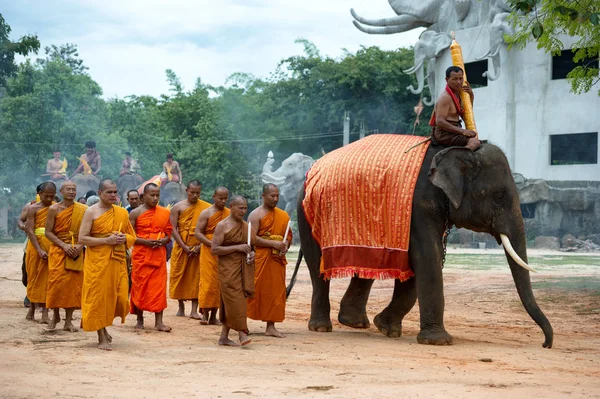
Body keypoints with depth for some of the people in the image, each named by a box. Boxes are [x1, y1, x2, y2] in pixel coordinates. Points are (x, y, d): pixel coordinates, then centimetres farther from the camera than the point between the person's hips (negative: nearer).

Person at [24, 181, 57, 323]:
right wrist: (40, 250, -17)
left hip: (52, 246, 1)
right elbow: (30, 230, -7)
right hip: (36, 245, -1)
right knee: (35, 276, 8)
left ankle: (45, 313, -5)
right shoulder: (33, 209, -1)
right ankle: (32, 307, 24)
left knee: (48, 278, -2)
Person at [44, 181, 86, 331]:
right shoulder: (54, 209, -1)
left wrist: (80, 246, -12)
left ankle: (68, 320, 3)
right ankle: (55, 316, 10)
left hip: (76, 251, 2)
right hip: (58, 250, -1)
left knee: (74, 284, -2)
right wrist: (64, 245, -14)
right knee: (56, 282, -8)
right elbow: (48, 232, -3)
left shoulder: (82, 210, 4)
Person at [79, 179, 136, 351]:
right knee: (98, 297, -3)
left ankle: (104, 327, 27)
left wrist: (124, 238, -5)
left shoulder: (122, 212, 12)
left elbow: (132, 237, 19)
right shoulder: (91, 212, -2)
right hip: (97, 262, -4)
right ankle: (102, 338, 4)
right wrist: (106, 240, -17)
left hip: (117, 261, 4)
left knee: (119, 298, 2)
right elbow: (82, 239, -9)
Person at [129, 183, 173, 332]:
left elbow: (168, 234, 12)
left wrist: (162, 241, -11)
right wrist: (145, 241, -19)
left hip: (159, 255, 2)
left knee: (159, 287, -3)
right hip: (140, 256, -2)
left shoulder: (165, 213, 8)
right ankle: (140, 320, 15)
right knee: (140, 287, 3)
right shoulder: (135, 213, -1)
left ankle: (159, 322, -3)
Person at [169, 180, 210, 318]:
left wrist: (200, 246, -11)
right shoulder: (178, 207, 1)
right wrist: (185, 247, -12)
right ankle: (181, 306, 18)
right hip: (181, 248, 1)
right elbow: (173, 229, -4)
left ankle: (194, 310, -4)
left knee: (196, 278, -3)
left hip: (198, 249, -1)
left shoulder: (205, 208, 1)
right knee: (179, 276, 5)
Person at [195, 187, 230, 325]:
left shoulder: (230, 214, 10)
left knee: (220, 283, 3)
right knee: (208, 282, -7)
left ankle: (214, 316, 8)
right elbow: (197, 233, -7)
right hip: (209, 252, -4)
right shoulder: (206, 213, -1)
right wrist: (212, 244, -18)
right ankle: (205, 314, -2)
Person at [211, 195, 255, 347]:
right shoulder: (222, 226, -4)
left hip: (244, 269, 6)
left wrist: (252, 253, 3)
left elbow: (251, 245, 28)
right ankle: (242, 333, -13)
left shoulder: (245, 226, 14)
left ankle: (224, 336, 11)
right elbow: (214, 249, -12)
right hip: (228, 269, -6)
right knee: (235, 299, -12)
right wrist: (237, 247, -17)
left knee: (229, 303, 8)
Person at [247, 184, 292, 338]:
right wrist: (273, 244, -18)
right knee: (255, 290, -4)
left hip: (277, 260, 5)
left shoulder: (283, 215, 14)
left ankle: (270, 326, 6)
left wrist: (286, 245, -2)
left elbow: (289, 235, 21)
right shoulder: (256, 215, -4)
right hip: (259, 259, -5)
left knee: (276, 291, 3)